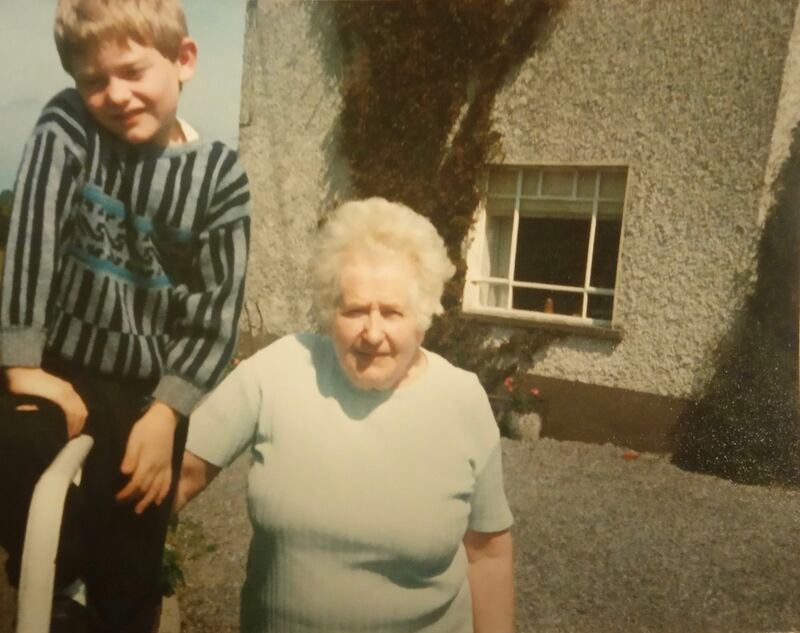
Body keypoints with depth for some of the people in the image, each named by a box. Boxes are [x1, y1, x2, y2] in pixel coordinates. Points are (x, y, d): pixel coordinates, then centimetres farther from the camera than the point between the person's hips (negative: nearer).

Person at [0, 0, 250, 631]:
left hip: (155, 388, 0)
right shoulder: (67, 125, -5)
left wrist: (165, 412, -16)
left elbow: (217, 310, -9)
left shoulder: (221, 174, -6)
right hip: (64, 367, 1)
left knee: (130, 576, 7)